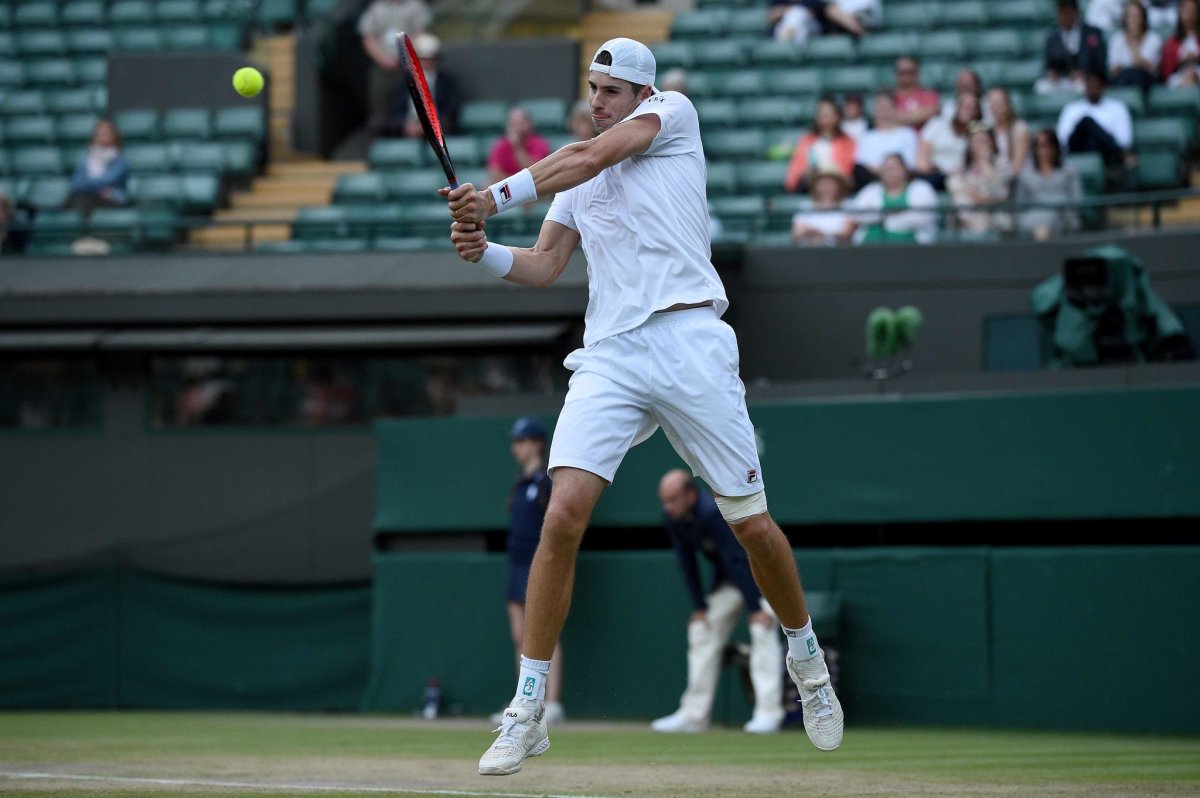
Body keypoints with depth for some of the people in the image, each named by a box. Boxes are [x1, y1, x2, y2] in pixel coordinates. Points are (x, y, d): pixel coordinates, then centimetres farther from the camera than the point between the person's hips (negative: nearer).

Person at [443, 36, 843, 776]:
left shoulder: (674, 112, 7)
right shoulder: (575, 181, 22)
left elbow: (591, 156, -8)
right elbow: (543, 266, 13)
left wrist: (499, 194, -12)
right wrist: (486, 251, -7)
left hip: (689, 342, -3)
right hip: (610, 356, 3)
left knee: (752, 524, 1)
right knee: (564, 513, -15)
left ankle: (806, 658, 29)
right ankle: (529, 708, -10)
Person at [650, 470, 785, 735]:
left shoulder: (714, 512, -34)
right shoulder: (673, 518, -11)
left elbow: (736, 561, -33)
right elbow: (687, 562, -3)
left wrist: (756, 608, -32)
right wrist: (699, 606, -6)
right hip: (728, 579, 8)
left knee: (762, 628, -24)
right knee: (702, 628, 4)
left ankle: (768, 713, -29)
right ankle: (694, 714, 7)